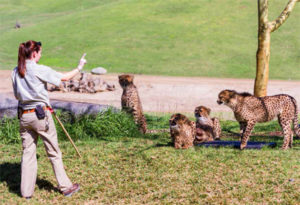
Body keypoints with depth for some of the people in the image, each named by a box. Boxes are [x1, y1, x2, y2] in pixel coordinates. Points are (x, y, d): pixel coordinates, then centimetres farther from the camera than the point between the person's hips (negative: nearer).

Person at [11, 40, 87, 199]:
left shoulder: (15, 72, 4)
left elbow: (17, 95, 12)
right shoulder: (40, 70, -13)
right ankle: (65, 187, 16)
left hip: (23, 115, 5)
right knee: (54, 152, 6)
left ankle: (26, 191, 14)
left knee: (27, 153, 10)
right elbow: (65, 77, -4)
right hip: (41, 114, -5)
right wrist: (79, 67, 10)